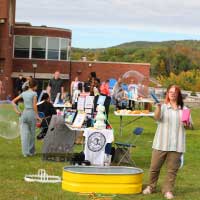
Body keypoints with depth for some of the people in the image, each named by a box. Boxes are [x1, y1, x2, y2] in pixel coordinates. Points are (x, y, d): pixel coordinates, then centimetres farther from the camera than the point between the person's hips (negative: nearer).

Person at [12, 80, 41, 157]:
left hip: (24, 114, 4)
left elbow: (13, 101, 8)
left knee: (24, 133, -1)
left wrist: (16, 111, 8)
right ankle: (31, 151, 17)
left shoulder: (23, 93, 9)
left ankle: (25, 152, -9)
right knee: (32, 133, 10)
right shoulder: (34, 93, -5)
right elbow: (34, 105, -11)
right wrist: (37, 115, -6)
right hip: (32, 113, -3)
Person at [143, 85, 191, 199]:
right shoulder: (163, 107, 4)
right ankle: (151, 187, 24)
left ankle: (168, 190, 13)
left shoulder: (183, 109, 9)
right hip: (161, 143, -1)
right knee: (155, 166, 5)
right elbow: (157, 117, -15)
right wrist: (158, 107, -35)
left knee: (172, 168, 2)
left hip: (176, 144, 1)